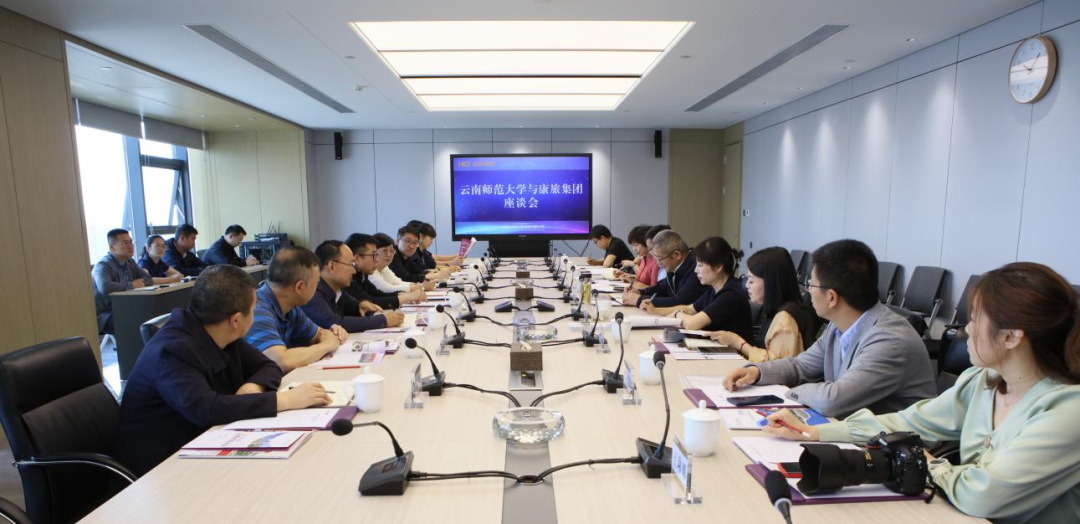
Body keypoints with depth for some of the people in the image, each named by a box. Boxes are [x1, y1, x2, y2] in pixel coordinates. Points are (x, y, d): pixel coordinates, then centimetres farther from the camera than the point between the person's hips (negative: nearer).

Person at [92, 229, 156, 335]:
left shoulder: (130, 263, 11)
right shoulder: (103, 265, -15)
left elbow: (149, 279, 6)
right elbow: (105, 287, -34)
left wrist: (137, 283, -15)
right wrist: (131, 285, -19)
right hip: (104, 316, -7)